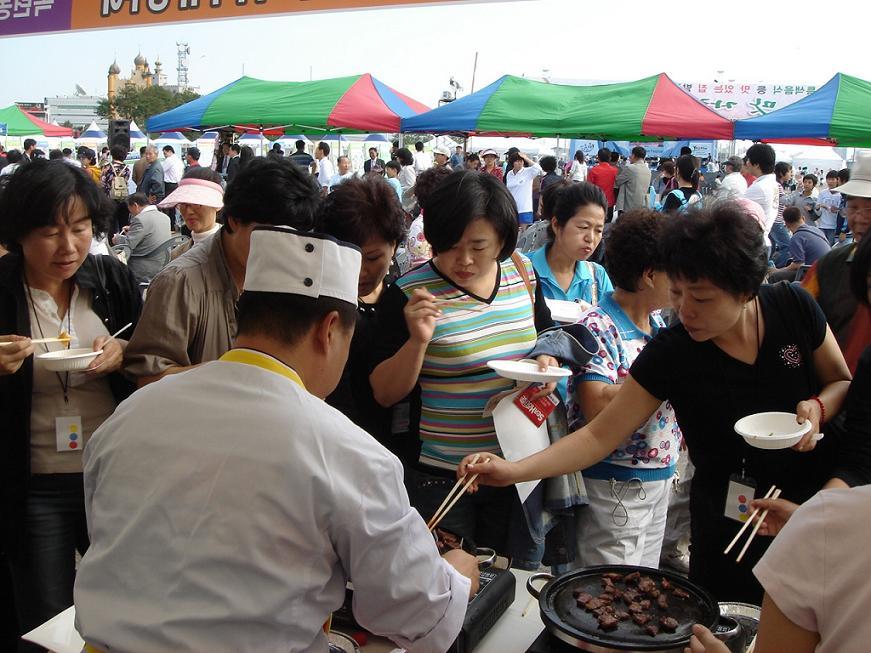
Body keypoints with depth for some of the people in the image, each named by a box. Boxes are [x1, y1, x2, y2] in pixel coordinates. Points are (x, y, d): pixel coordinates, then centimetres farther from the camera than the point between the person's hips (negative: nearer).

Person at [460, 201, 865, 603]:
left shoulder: (794, 308, -14)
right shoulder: (670, 354, -19)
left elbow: (844, 383, 3)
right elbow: (598, 437, -17)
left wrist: (819, 406, -21)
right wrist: (514, 470, -30)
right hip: (728, 523, -2)